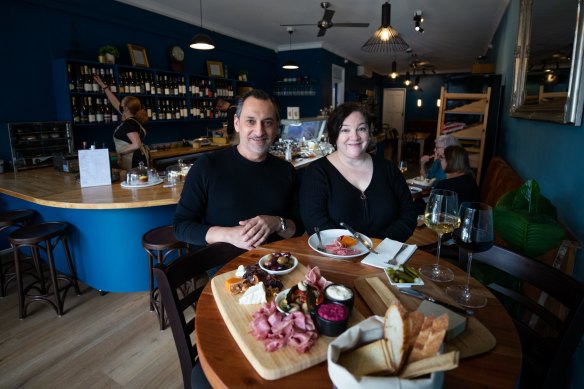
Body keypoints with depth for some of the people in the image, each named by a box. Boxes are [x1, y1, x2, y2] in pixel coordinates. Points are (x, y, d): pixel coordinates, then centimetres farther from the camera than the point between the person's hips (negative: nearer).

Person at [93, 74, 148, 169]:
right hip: (131, 160, 9)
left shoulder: (130, 123, -16)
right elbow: (115, 102, 25)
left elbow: (137, 145, -26)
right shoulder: (130, 119, 11)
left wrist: (120, 152, -14)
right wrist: (103, 86, 33)